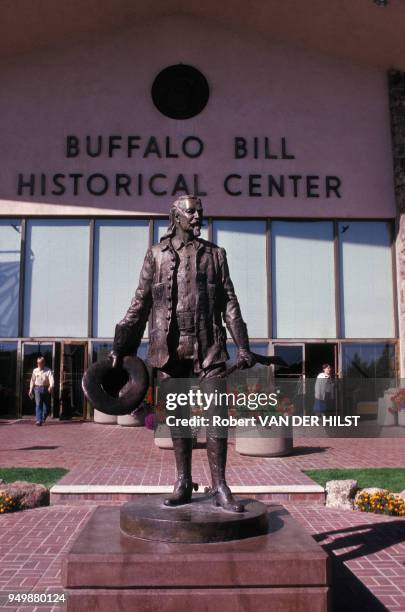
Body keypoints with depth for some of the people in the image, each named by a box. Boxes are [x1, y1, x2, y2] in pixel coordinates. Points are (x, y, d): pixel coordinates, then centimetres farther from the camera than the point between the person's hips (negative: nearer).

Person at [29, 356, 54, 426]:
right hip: (37, 388, 0)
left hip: (46, 389, 0)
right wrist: (30, 390, 14)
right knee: (38, 405, -12)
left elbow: (51, 379, -14)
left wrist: (51, 387, -32)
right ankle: (39, 420, -16)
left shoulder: (48, 371, -1)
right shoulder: (35, 370, 9)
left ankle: (43, 418, 33)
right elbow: (32, 380, 16)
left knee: (47, 405, 8)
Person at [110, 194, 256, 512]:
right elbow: (140, 304, 8)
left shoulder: (215, 254, 11)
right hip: (170, 347, 0)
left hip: (209, 347, 0)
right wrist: (121, 346, 3)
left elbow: (230, 304, 8)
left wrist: (243, 346, 1)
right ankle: (183, 483, 19)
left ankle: (220, 488, 5)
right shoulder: (156, 254, 8)